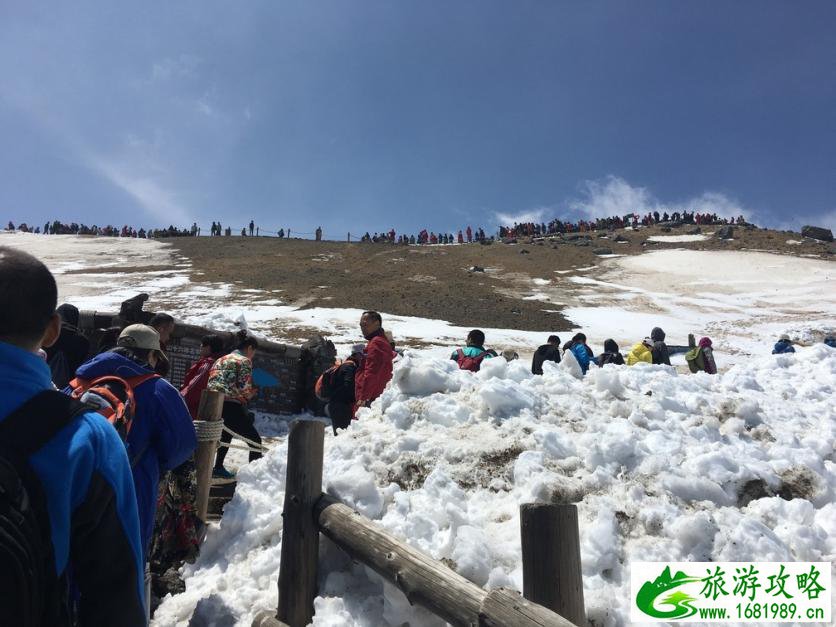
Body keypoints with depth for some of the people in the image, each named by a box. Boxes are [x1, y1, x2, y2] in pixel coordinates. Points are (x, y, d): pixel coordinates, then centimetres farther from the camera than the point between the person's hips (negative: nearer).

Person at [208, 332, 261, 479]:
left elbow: (211, 382, 19)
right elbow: (244, 387, -12)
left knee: (227, 434, 31)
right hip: (231, 406, -8)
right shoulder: (244, 361, -1)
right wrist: (250, 395, 10)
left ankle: (218, 467, 33)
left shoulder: (221, 360, 22)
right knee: (254, 439, 1)